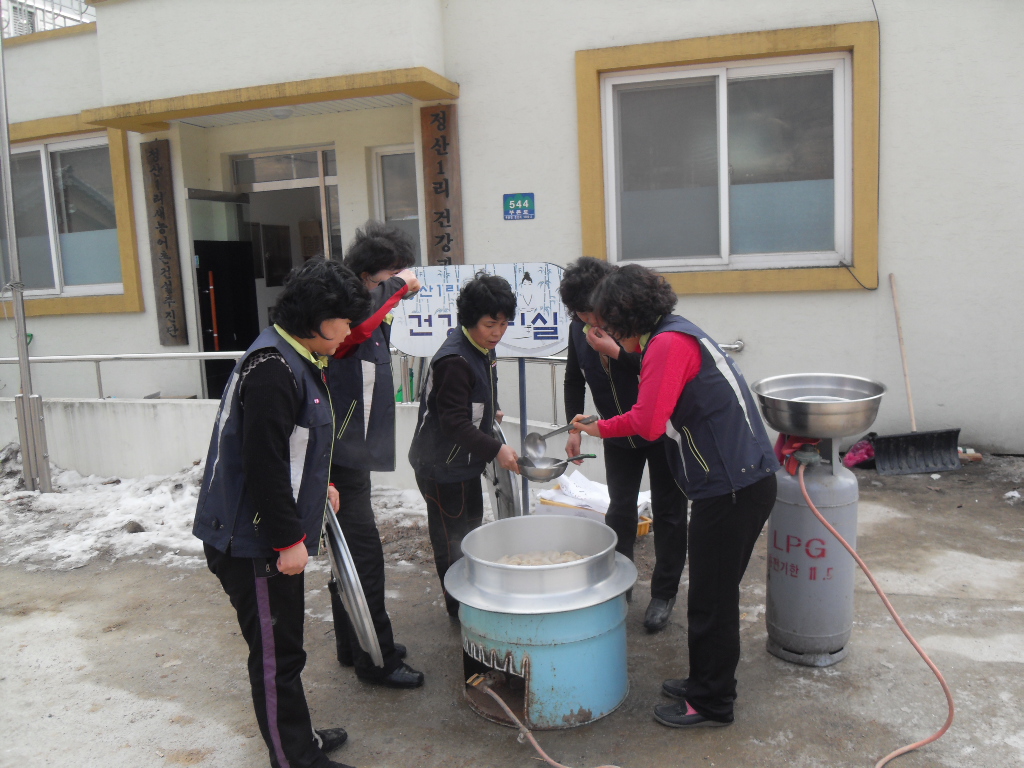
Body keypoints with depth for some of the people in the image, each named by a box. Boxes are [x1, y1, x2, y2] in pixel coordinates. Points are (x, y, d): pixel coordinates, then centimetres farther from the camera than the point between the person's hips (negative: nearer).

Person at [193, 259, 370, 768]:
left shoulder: (298, 361, 11)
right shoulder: (272, 369, -22)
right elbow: (263, 466, -25)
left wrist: (317, 486, 16)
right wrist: (288, 539, -20)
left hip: (275, 534, 10)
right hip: (253, 542, -10)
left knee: (284, 645, 21)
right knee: (275, 654, 3)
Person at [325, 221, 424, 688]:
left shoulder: (375, 322, 13)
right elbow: (349, 329, -40)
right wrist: (394, 287, -28)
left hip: (354, 457, 10)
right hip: (338, 457, -10)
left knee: (352, 554, 18)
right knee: (364, 554, -4)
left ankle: (353, 646, 31)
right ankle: (375, 659, 8)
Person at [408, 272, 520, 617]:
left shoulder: (482, 349, 3)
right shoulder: (454, 361, -27)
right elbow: (454, 423, -30)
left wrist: (488, 413, 28)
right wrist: (496, 449, -33)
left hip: (466, 460, 10)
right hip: (442, 466, -10)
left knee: (471, 529, 22)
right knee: (451, 538, 4)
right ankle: (459, 609, 19)